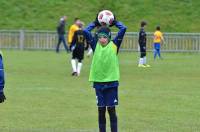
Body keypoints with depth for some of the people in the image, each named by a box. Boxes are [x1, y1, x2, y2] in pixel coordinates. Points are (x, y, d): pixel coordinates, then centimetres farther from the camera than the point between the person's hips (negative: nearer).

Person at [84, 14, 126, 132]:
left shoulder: (114, 45, 0)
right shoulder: (96, 45, 4)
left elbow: (123, 29, -7)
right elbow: (86, 31, -5)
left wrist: (114, 22, 7)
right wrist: (95, 23, 6)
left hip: (111, 82, -2)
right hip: (98, 81, 2)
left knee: (111, 109, 2)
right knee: (101, 110, 8)